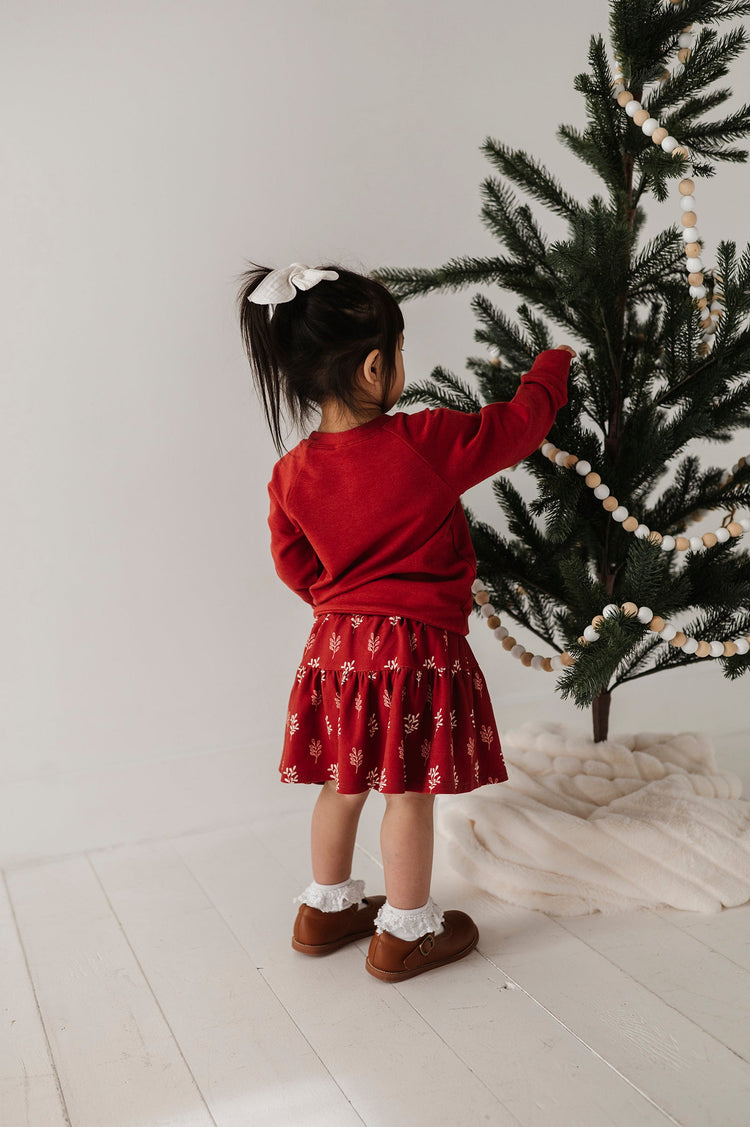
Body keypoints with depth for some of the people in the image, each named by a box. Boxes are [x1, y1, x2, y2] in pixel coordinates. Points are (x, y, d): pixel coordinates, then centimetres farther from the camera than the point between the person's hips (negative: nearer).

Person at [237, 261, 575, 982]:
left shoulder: (291, 472, -3)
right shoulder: (425, 443, -17)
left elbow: (295, 565, 7)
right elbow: (521, 422, -3)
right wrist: (552, 364, 16)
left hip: (337, 643, 6)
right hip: (418, 648, -5)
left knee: (344, 782, 20)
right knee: (409, 790, 7)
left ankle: (326, 909, 36)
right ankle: (404, 934, 22)